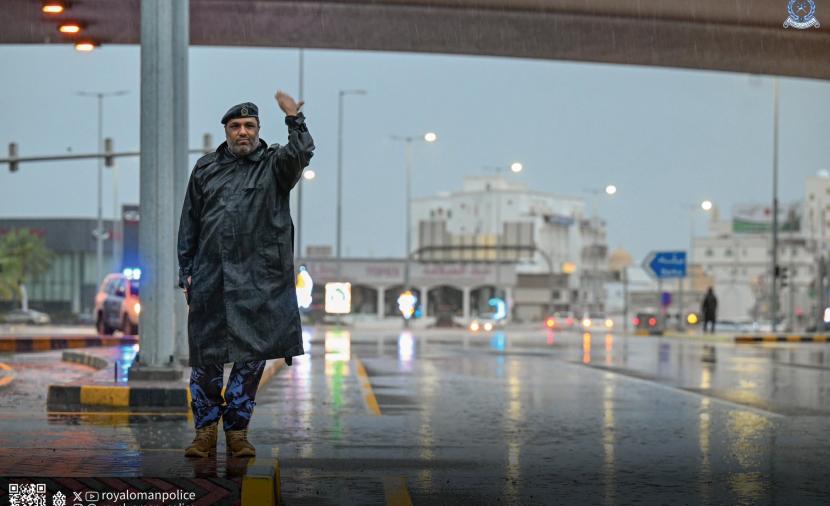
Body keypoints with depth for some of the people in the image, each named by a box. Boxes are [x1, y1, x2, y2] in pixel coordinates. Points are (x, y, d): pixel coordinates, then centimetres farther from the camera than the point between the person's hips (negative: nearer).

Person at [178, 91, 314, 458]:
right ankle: (206, 431, 14)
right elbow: (189, 224, 15)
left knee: (252, 355, 1)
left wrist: (294, 119, -23)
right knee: (206, 355, 2)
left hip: (258, 280, -2)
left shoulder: (274, 164, 8)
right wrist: (186, 271, 10)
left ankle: (237, 431, 13)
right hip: (210, 278, 2)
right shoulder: (206, 168, 14)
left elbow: (302, 154, -16)